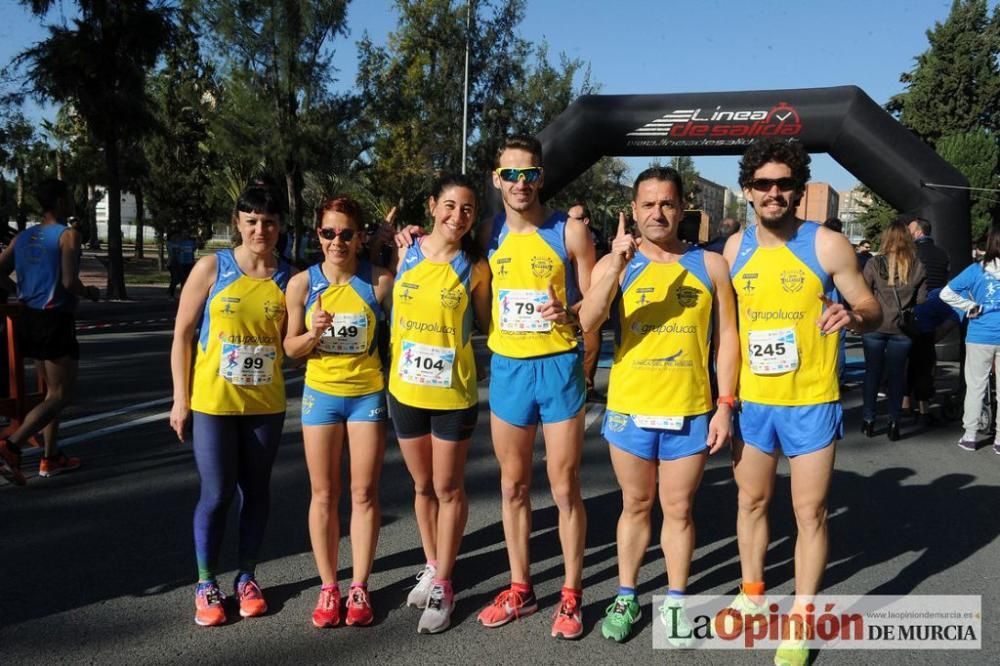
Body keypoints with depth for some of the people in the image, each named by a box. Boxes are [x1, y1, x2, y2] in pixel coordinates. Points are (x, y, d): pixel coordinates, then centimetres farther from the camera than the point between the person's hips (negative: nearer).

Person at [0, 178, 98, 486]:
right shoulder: (68, 235, -11)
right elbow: (69, 282, -20)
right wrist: (89, 292, 0)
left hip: (30, 319, 8)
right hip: (55, 321, -8)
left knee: (52, 391, 18)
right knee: (60, 396, -4)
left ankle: (51, 457, 23)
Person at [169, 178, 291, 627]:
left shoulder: (289, 278, 0)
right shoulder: (212, 268, -6)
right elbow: (182, 335, -3)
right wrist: (180, 400, -5)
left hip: (265, 404, 2)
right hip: (212, 402, -2)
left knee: (256, 491, 11)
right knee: (216, 494, 3)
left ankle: (246, 577, 28)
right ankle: (206, 584, 21)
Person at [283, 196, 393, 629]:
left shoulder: (379, 281, -8)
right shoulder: (302, 283, -3)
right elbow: (291, 349, 2)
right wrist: (313, 333, -19)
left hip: (368, 394, -1)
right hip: (321, 394, 1)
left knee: (364, 493, 5)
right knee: (324, 494, 7)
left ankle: (359, 588, 17)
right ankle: (328, 587, 20)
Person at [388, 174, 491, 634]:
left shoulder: (474, 265, -7)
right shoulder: (405, 253, -1)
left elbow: (487, 324, 1)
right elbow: (385, 306, 5)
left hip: (453, 394, -3)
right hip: (405, 390, 3)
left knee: (448, 489, 7)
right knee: (422, 485, 17)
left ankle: (442, 585, 22)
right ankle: (431, 567, 36)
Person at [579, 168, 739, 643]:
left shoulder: (710, 265, 2)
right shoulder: (614, 264, 0)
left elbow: (726, 338, 4)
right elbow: (586, 324, -15)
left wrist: (725, 405, -2)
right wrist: (616, 268, -27)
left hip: (690, 411, 0)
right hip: (629, 409, 0)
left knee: (678, 509, 11)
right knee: (635, 505, 14)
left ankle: (675, 601, 26)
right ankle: (626, 596, 28)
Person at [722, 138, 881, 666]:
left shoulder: (828, 245, -9)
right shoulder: (735, 247, 3)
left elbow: (872, 310, -3)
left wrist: (853, 316, -28)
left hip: (811, 402, -4)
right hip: (751, 400, 4)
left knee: (809, 512, 4)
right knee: (751, 500, 17)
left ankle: (801, 621, 19)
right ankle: (751, 594, 37)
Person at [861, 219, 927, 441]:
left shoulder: (874, 264, -7)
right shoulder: (918, 268, -1)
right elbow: (921, 300, 1)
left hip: (874, 327, -1)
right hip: (902, 330, 1)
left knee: (872, 373, 10)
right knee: (897, 375, 9)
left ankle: (868, 420, 14)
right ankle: (894, 423, 13)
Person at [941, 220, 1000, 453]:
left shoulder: (977, 270, -7)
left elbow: (946, 293, -11)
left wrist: (972, 307, -4)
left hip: (980, 337, -1)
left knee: (976, 387, 9)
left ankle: (970, 435, 13)